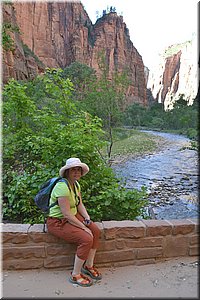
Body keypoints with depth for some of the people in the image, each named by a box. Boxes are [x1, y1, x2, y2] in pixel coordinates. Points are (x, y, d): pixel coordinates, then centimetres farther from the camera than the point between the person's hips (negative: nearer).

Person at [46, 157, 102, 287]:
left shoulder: (76, 184, 3)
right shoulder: (62, 186, -27)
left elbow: (80, 204, 7)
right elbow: (67, 214, -28)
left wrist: (87, 219, -9)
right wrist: (84, 227, -22)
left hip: (73, 216, 9)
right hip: (58, 221, -9)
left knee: (96, 231, -5)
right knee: (86, 239, -22)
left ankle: (88, 266, 13)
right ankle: (75, 275, -1)